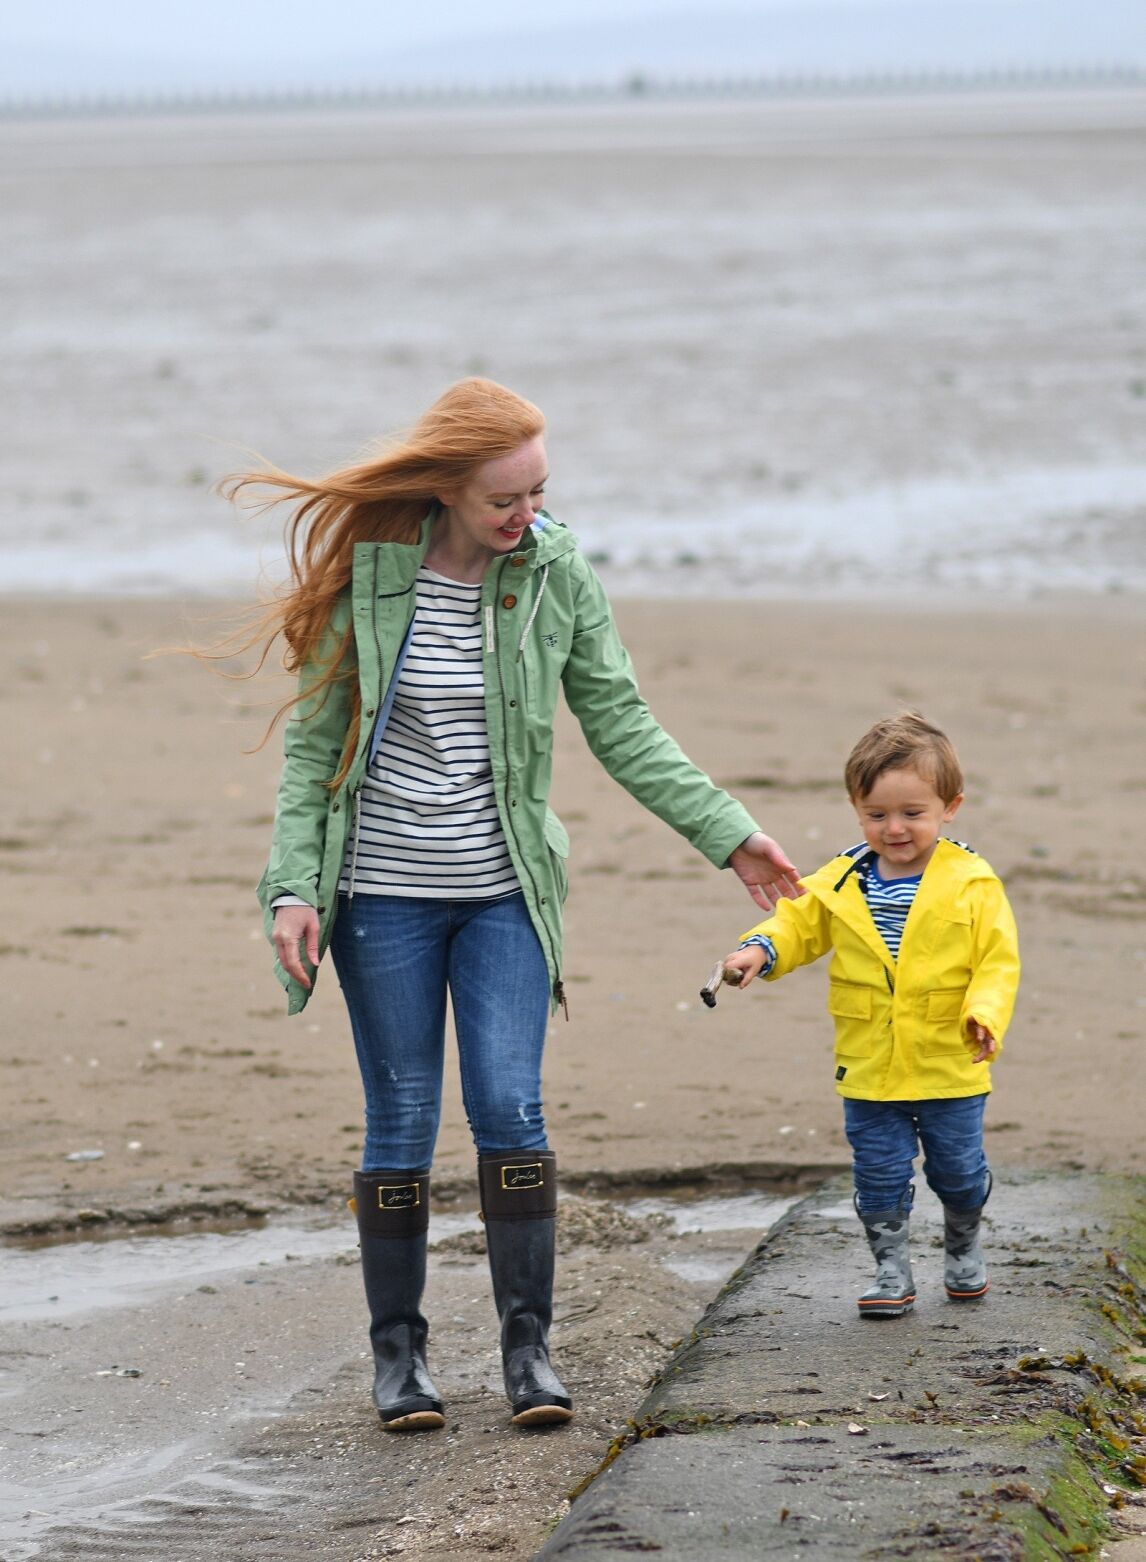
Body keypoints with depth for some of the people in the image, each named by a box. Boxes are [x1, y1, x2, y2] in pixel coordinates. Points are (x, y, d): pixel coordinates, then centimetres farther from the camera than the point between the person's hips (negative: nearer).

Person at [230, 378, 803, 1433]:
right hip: (384, 893, -1)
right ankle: (399, 1348, 15)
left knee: (510, 1110, -7)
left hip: (505, 889, 1)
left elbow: (621, 727, 5)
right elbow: (314, 742, -2)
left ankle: (529, 1344, 2)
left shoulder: (556, 574, -3)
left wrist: (730, 835, 4)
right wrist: (293, 887, -9)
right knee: (403, 1121, 3)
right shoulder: (365, 574, -8)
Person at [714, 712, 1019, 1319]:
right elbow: (799, 923, 6)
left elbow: (997, 960, -8)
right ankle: (892, 1271, 20)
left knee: (958, 1169, 13)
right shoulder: (841, 883, -2)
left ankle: (963, 1247, 39)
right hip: (869, 1069, 2)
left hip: (949, 1067, -2)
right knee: (879, 1173, 6)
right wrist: (760, 950, -14)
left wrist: (986, 1013, -24)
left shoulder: (972, 884, -8)